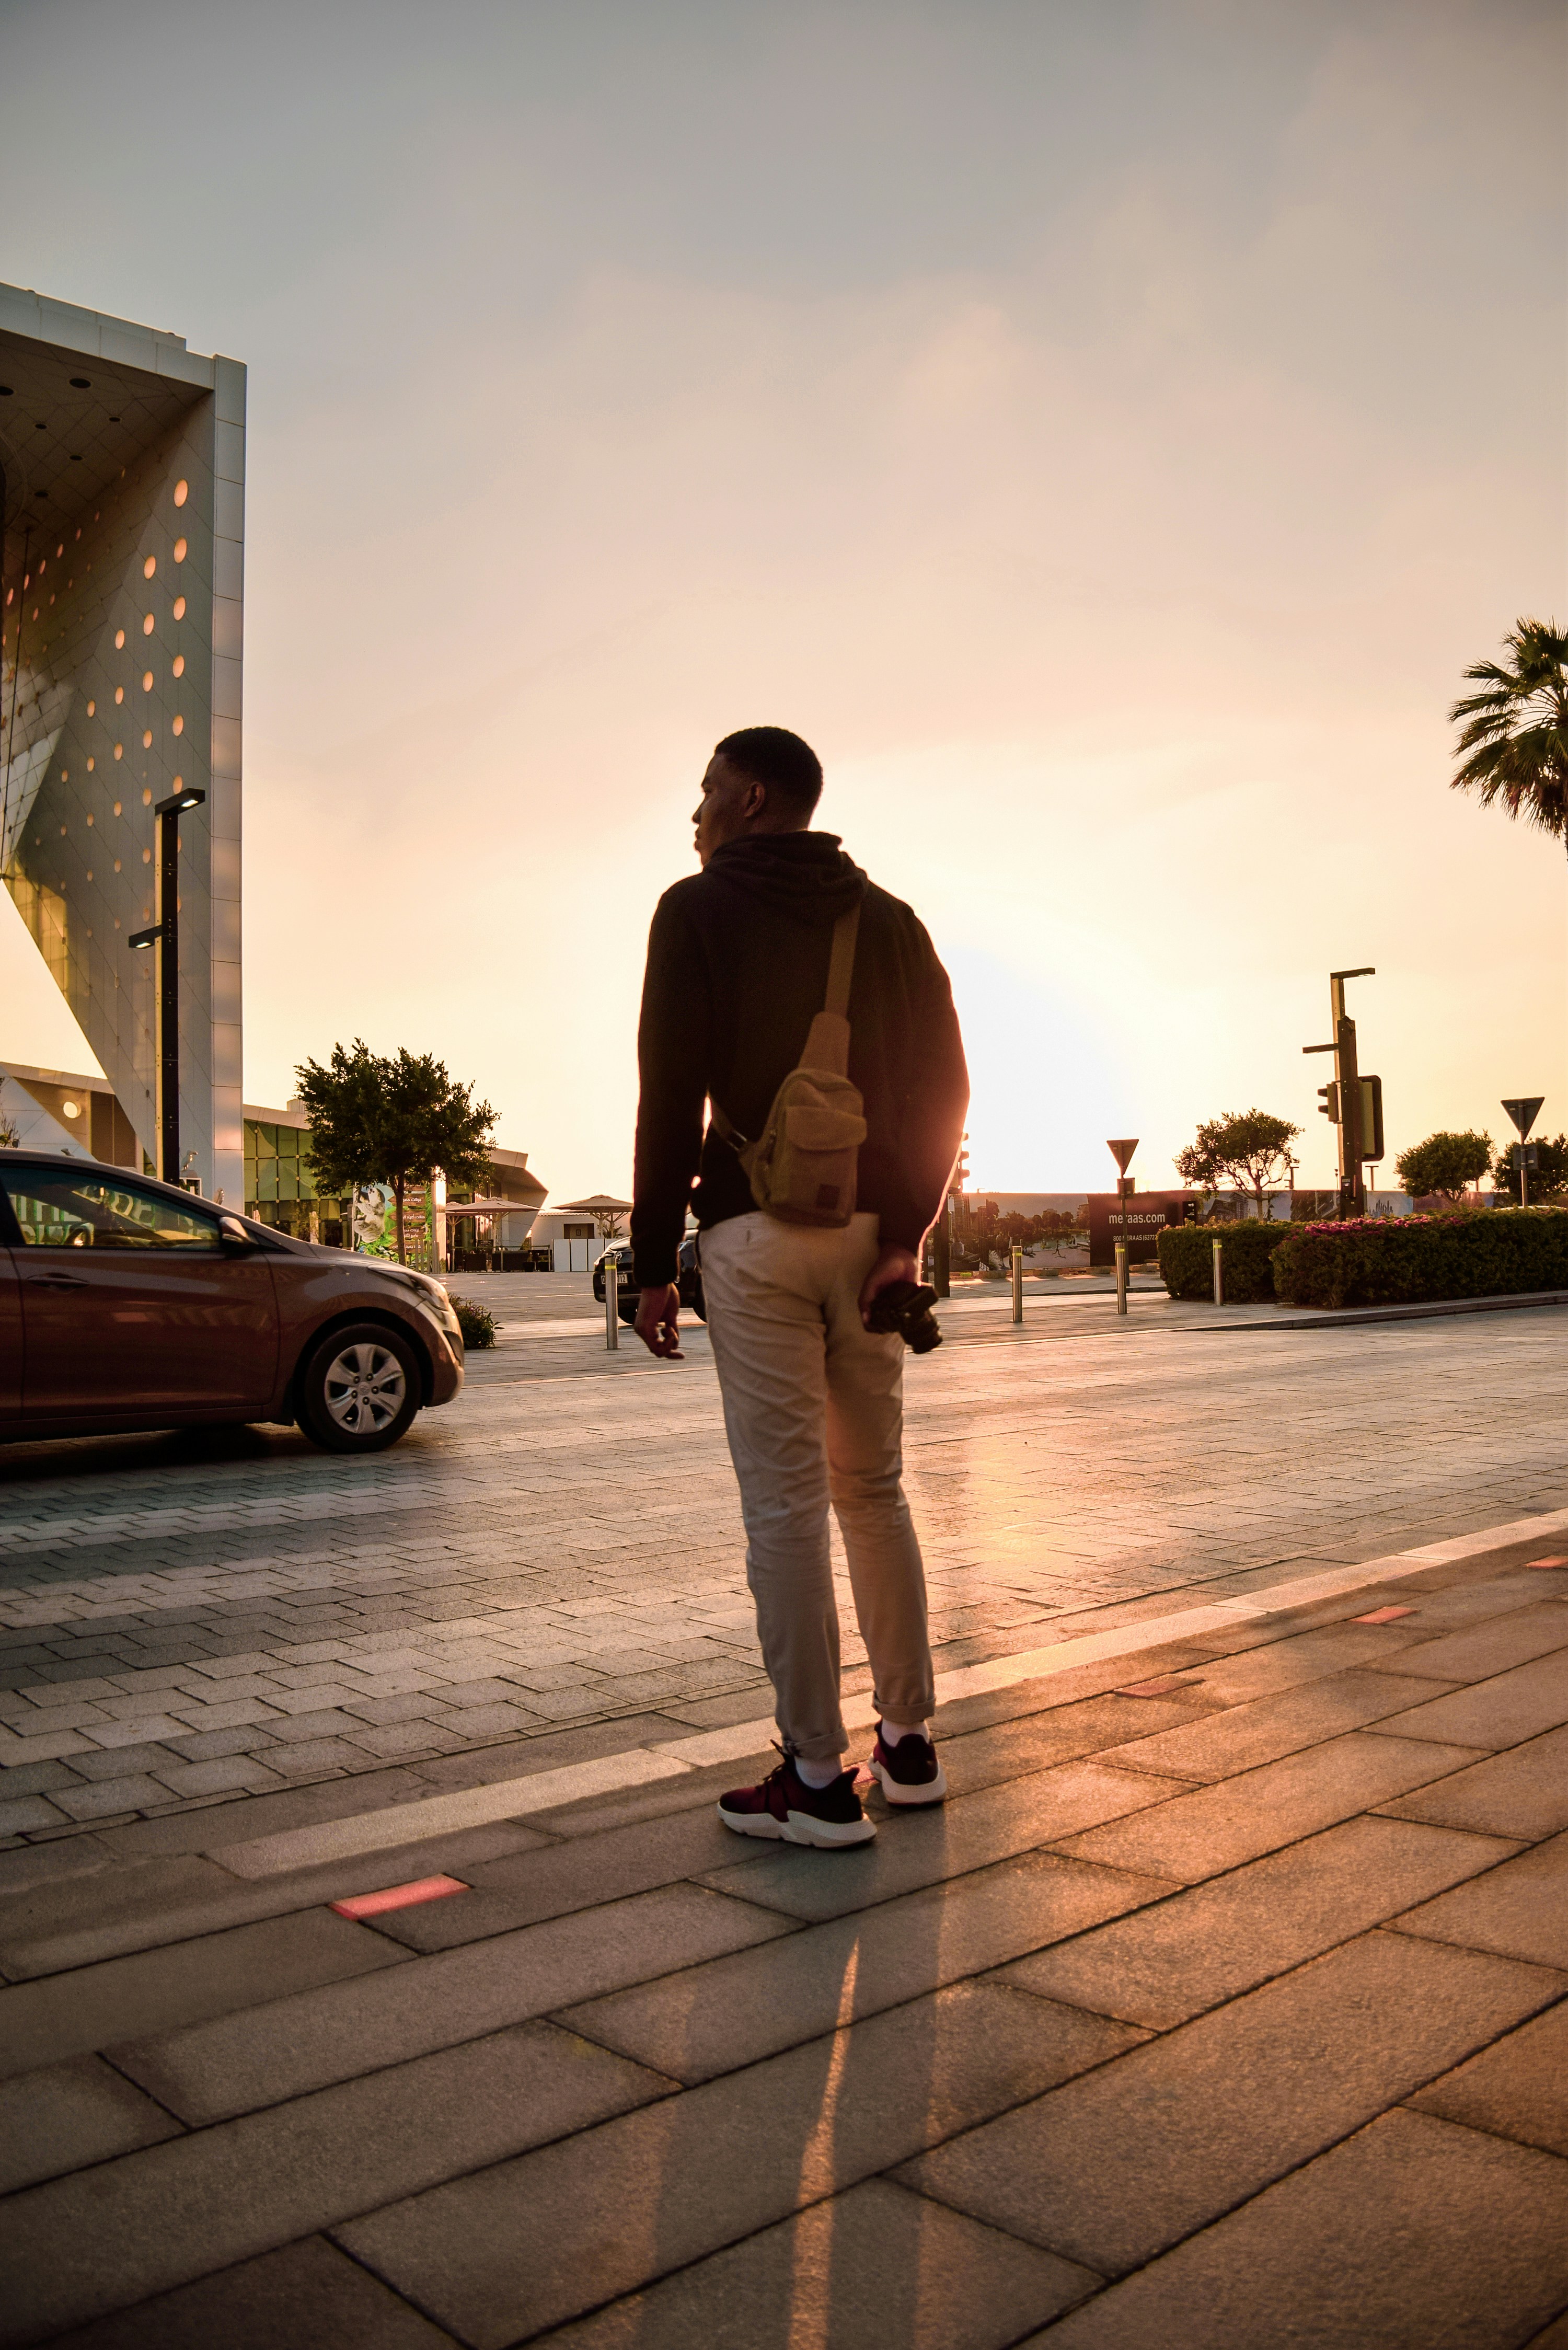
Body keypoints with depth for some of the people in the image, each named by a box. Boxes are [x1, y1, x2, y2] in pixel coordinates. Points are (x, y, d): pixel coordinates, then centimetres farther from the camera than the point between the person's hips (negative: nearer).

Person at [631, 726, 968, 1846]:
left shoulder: (700, 909, -1)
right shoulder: (889, 919, 13)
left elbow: (672, 1094, -8)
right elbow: (944, 1082, 4)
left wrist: (655, 1264, -5)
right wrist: (905, 1235, -1)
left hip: (757, 1230, -5)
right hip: (871, 1231, 5)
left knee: (785, 1502, -1)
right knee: (875, 1488, 15)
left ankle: (819, 1781, 5)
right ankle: (909, 1743, 23)